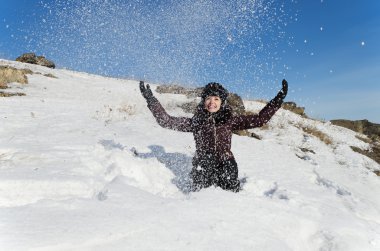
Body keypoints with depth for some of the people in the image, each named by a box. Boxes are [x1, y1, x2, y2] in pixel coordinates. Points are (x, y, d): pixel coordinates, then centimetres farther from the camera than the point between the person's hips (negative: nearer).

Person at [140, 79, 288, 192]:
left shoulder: (230, 121, 6)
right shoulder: (195, 122, 5)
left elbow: (260, 119, 6)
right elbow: (166, 121, 3)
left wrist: (279, 99, 4)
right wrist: (151, 100, -2)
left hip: (227, 169, 0)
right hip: (202, 170, 0)